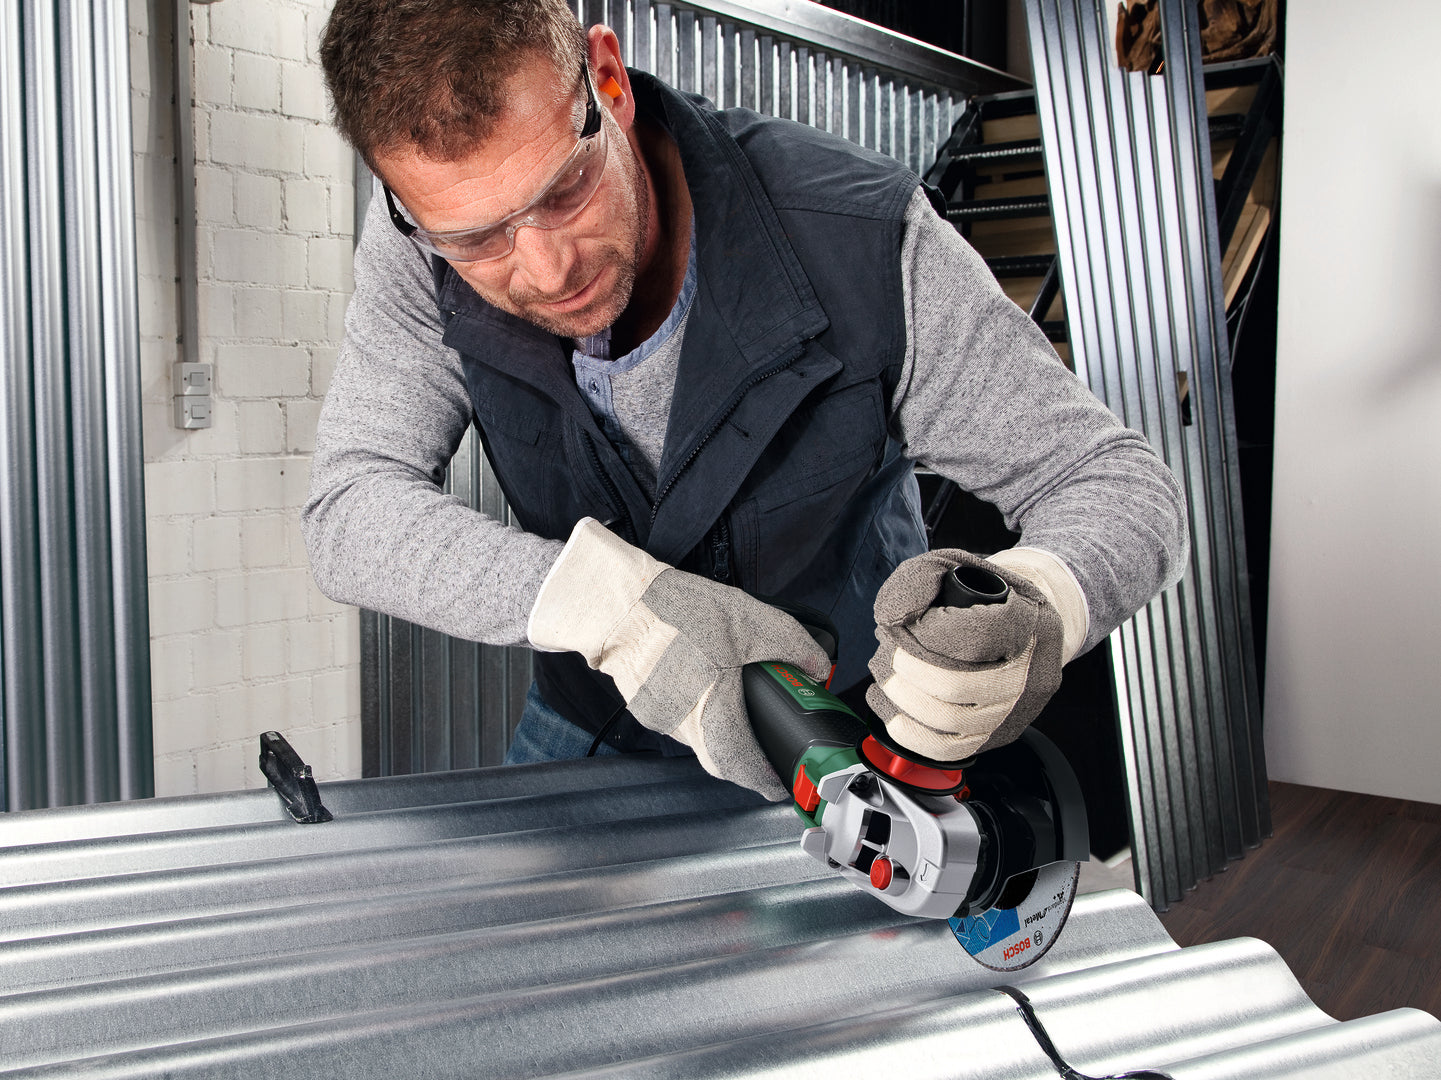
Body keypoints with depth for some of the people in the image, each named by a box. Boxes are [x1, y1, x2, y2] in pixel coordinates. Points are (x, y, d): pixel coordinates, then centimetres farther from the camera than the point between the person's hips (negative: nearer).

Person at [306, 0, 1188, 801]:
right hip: (586, 728, 2)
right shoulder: (425, 247, -21)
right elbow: (352, 512, -24)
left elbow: (1124, 487, -23)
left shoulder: (859, 241, -29)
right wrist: (611, 601, -40)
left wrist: (1038, 612, -47)